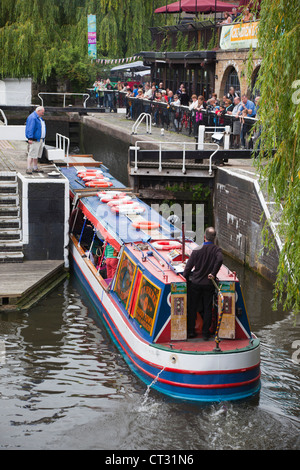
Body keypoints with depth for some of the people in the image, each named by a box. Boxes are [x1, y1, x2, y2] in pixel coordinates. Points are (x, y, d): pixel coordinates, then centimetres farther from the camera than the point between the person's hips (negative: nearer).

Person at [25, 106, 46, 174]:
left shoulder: (40, 118, 19)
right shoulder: (32, 118, -14)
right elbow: (30, 128, -20)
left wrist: (43, 138, 25)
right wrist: (30, 138, -25)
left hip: (40, 140, 10)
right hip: (34, 140, -10)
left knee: (37, 155, 13)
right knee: (31, 154, -11)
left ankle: (35, 168, 19)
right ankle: (28, 169, -12)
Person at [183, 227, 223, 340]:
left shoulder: (197, 250, -5)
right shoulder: (217, 250, -7)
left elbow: (188, 267, -3)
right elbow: (219, 260, -28)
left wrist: (185, 280, 9)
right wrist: (213, 273, -19)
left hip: (195, 283, 0)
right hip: (209, 284, 0)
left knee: (192, 307, 12)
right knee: (207, 308, 8)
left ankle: (191, 331, 15)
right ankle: (205, 333, 9)